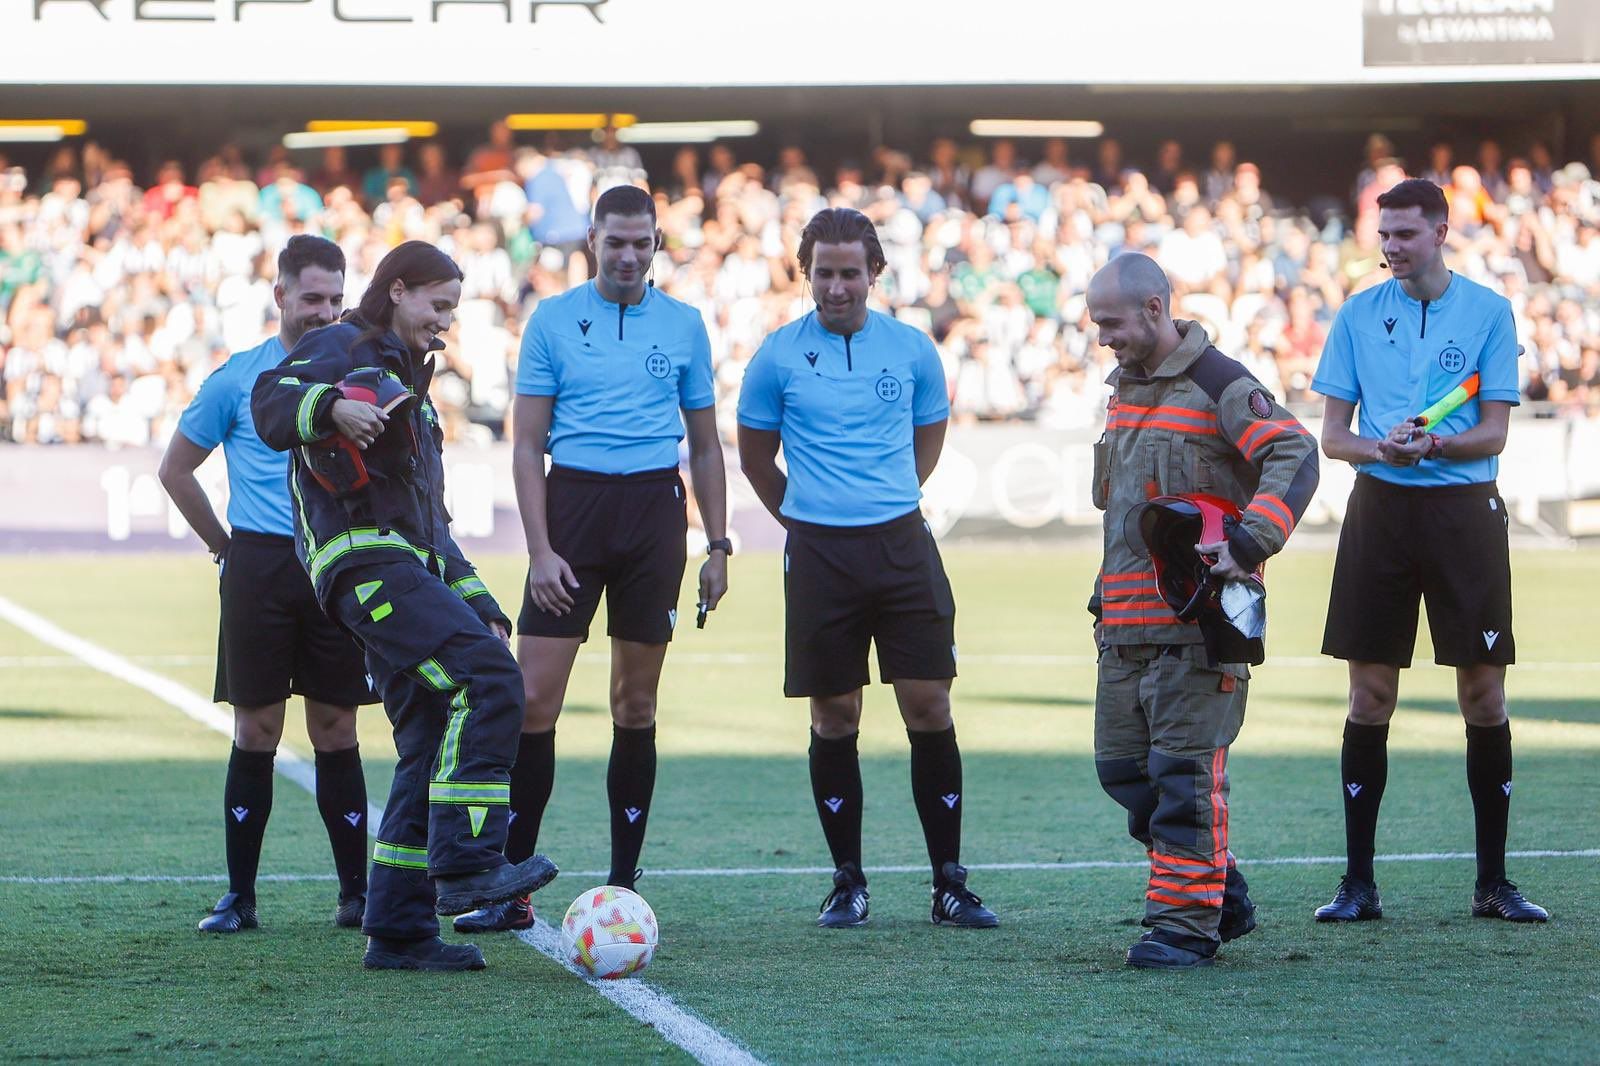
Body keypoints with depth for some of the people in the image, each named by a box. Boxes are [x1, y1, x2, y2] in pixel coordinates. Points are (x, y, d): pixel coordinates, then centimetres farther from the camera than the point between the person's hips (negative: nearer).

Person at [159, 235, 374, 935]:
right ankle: (239, 897, 5)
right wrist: (225, 546, 7)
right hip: (259, 569, -1)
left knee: (335, 733, 2)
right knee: (257, 733, 0)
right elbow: (176, 469, 11)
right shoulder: (238, 378, 2)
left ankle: (356, 893, 7)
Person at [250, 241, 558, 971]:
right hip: (365, 559, -10)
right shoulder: (343, 350, 4)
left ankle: (400, 931, 4)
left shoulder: (406, 382, 31)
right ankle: (465, 865, -28)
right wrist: (333, 406, -34)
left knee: (435, 745, 3)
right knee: (488, 679, -24)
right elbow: (270, 403, -15)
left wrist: (477, 604, 25)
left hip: (409, 570, 10)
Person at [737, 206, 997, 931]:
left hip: (903, 544, 1)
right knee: (834, 718, 2)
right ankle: (848, 884, 12)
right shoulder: (778, 356, 1)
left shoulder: (912, 350, 5)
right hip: (818, 554, -1)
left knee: (929, 707, -3)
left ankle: (949, 884, 4)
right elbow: (755, 456, 12)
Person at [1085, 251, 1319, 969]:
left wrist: (1247, 544, -30)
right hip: (1126, 626, 9)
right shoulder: (1125, 386, 18)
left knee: (1185, 769, -8)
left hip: (1199, 622, -9)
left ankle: (1189, 923, -2)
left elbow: (1295, 458, -19)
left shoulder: (1218, 384, -9)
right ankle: (1224, 895, 20)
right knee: (1123, 766, 9)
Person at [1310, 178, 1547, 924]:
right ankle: (1358, 883, 7)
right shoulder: (1359, 314, 7)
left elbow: (1494, 430, -2)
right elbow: (1332, 434, 6)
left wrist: (1434, 444, -20)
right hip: (1380, 506, 1)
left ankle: (1493, 882, 9)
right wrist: (1381, 448, -14)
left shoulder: (1489, 313, 2)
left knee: (1484, 696, 0)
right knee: (1370, 698, 1)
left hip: (1465, 509, -1)